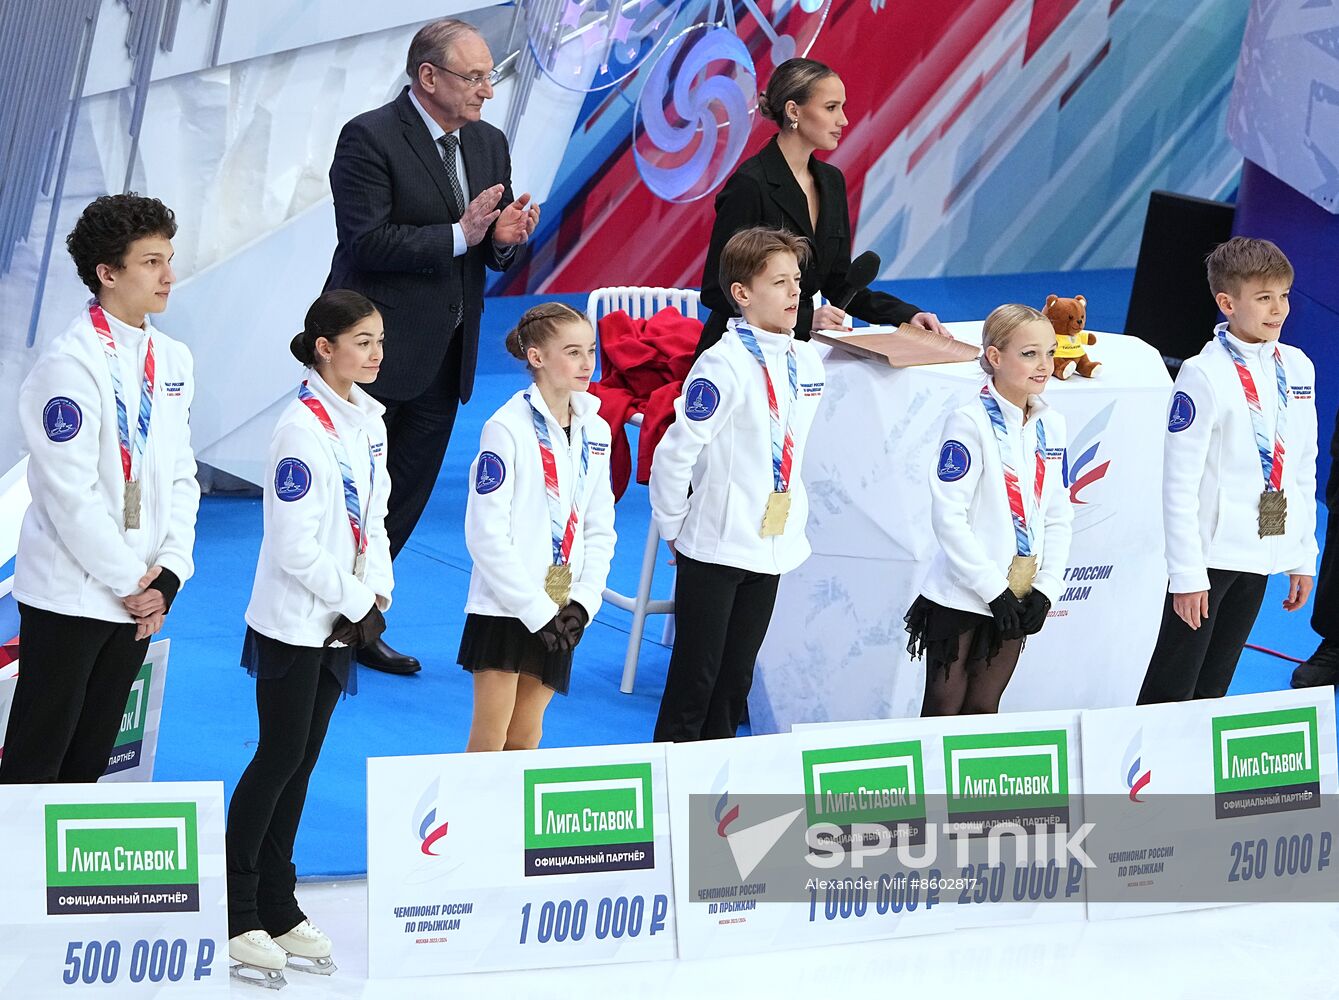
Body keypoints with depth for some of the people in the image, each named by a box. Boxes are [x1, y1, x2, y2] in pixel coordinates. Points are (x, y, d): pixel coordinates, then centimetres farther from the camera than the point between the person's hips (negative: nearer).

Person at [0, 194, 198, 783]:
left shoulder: (173, 360, 9)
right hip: (69, 595, -7)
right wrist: (131, 582, -13)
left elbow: (181, 476, 11)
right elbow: (70, 494, -18)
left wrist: (168, 577, -1)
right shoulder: (72, 363, -15)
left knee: (90, 763, 13)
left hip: (138, 597, 7)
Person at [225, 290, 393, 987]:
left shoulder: (367, 418, 9)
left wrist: (377, 597, 2)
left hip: (344, 617, 8)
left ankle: (277, 908, 17)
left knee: (301, 762, 11)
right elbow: (296, 546, -20)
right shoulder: (304, 428, -18)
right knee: (279, 760, -6)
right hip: (294, 621, -8)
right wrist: (356, 603, -13)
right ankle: (235, 916, 0)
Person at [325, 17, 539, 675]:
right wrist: (459, 236, -24)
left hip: (443, 357, 7)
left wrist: (504, 239, -10)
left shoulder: (489, 144, 10)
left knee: (404, 501, 12)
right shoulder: (369, 138, -12)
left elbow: (492, 251, 14)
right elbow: (365, 241, -19)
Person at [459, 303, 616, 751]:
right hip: (505, 609, -6)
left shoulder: (594, 431, 9)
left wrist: (583, 602, -2)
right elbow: (486, 533, -14)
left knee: (526, 740, 9)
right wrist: (536, 609, -14)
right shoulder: (508, 428, -11)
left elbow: (599, 529, 13)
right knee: (488, 741, -4)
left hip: (557, 615, 6)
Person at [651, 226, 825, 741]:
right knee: (695, 680, -1)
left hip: (773, 547, 7)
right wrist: (674, 527, -8)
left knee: (736, 680, 13)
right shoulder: (725, 364, -17)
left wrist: (795, 520, 15)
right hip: (715, 549, -7)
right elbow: (676, 452, -17)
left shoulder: (806, 361, 5)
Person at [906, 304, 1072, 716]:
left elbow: (1059, 517, 12)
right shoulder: (971, 422, -13)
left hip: (1013, 601, 6)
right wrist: (993, 589, -16)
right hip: (961, 600, -6)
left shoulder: (1051, 426, 8)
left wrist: (1045, 589, 0)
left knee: (983, 712, 11)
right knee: (944, 712, -1)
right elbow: (948, 516, -16)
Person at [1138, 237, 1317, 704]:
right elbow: (1180, 485, -13)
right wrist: (1187, 574, -15)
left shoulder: (1297, 368, 8)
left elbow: (1303, 470, 15)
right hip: (1212, 555, -6)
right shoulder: (1204, 375, -13)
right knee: (1170, 692, -4)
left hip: (1264, 554, 6)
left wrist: (1303, 557, 13)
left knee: (1212, 692, 12)